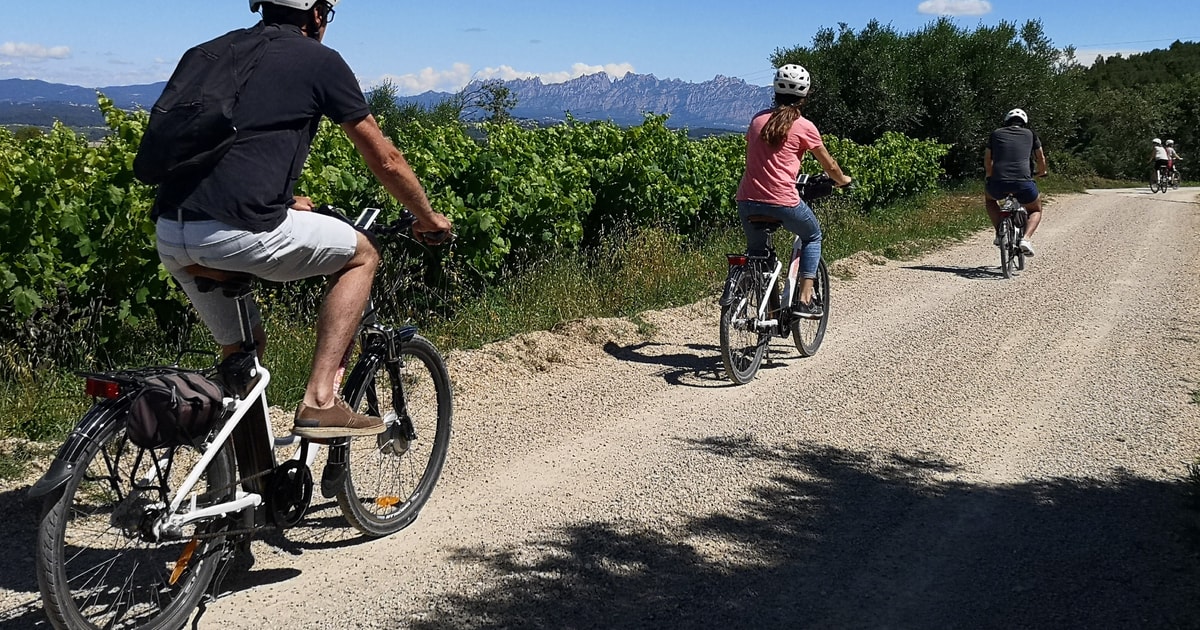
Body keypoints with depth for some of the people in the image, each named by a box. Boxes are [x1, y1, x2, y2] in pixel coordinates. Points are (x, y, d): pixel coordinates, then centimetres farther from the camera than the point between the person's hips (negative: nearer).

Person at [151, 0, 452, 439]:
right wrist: (428, 218, 27)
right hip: (235, 232, -7)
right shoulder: (320, 61, 6)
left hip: (168, 237, 7)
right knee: (361, 255, 16)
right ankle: (320, 401, 5)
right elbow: (385, 161, 11)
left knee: (241, 348, 27)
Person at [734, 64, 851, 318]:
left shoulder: (758, 119, 12)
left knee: (756, 250, 24)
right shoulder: (804, 126, 0)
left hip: (747, 200, 4)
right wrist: (843, 180, 31)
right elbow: (829, 166, 11)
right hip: (782, 202, -4)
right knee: (812, 237, 22)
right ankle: (805, 300, 12)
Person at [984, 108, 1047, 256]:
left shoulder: (996, 134, 20)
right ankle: (1026, 239, 0)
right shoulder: (1030, 134, 19)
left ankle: (1000, 233, 19)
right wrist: (1042, 172, 53)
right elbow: (1041, 159, 32)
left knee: (989, 197, 36)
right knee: (1036, 210, 28)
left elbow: (987, 162, 29)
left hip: (998, 183, 1)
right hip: (1023, 183, 0)